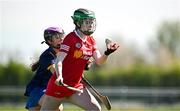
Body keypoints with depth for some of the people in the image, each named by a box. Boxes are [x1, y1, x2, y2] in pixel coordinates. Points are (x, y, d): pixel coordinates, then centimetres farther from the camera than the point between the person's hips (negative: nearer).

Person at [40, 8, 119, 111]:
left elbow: (99, 61, 2)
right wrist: (59, 76, -36)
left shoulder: (91, 41, 9)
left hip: (76, 86, 7)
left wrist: (107, 53, -19)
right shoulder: (71, 38, -12)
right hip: (59, 84, -6)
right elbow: (59, 60, -18)